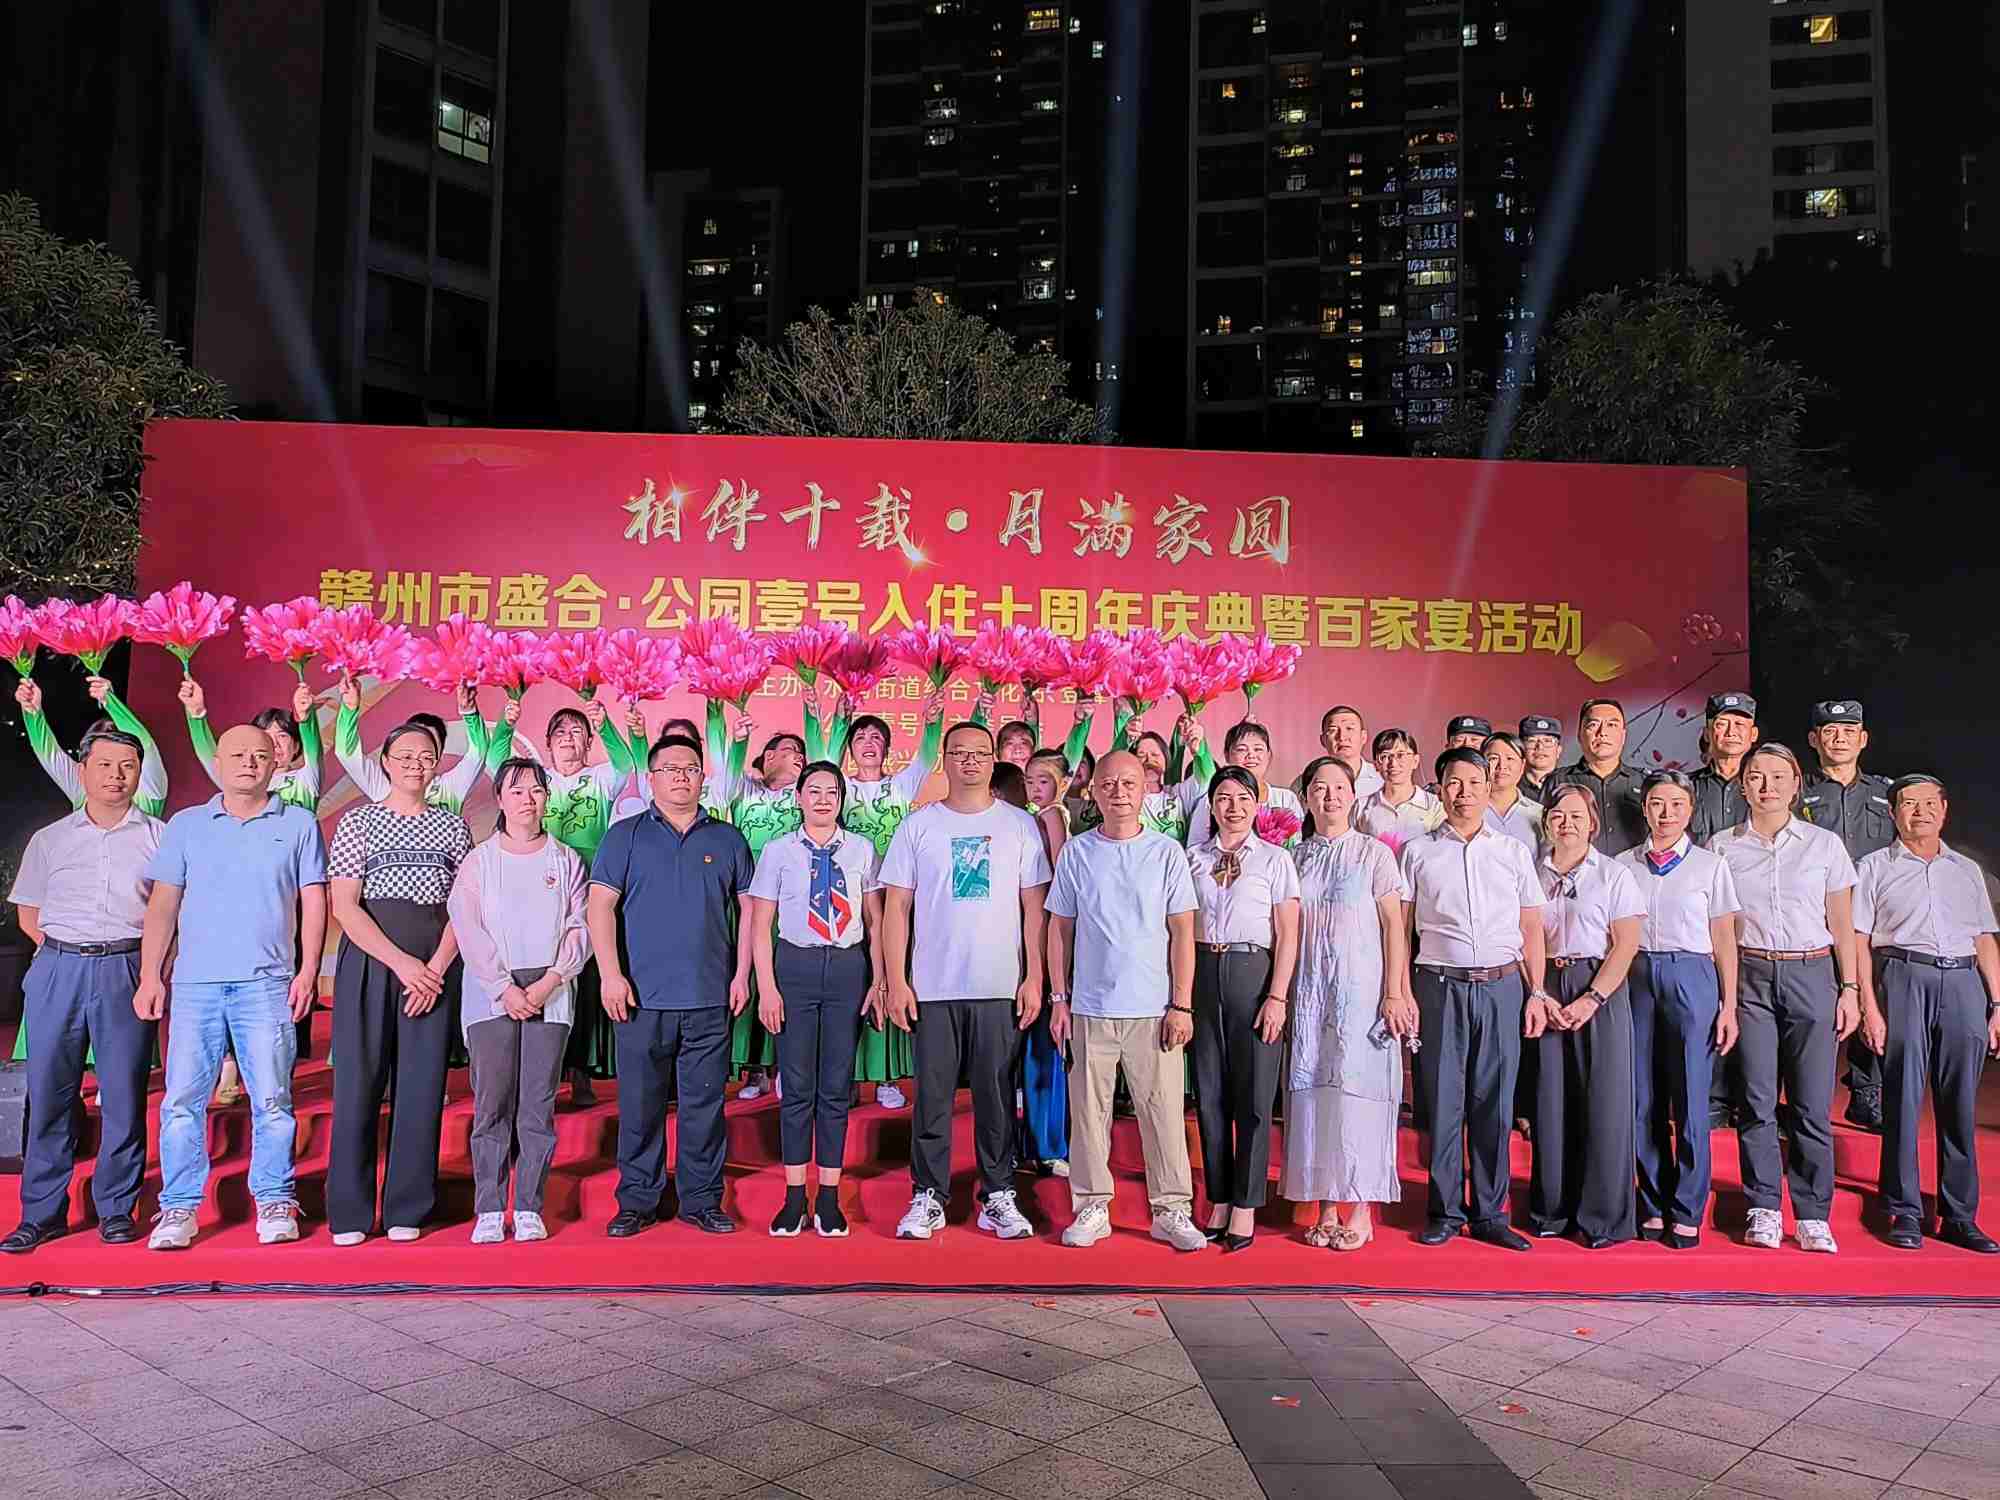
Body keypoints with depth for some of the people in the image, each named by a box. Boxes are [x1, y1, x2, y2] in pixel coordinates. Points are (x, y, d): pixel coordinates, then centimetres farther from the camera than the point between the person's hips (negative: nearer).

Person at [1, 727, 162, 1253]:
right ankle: (42, 1212, 11)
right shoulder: (49, 840, 14)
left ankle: (117, 1208, 9)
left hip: (124, 970, -2)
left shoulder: (158, 837, 8)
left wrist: (150, 960, -3)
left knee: (123, 1093, -1)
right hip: (57, 970, 2)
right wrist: (60, 950, 5)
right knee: (48, 1091, 2)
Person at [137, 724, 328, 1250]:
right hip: (194, 983, 2)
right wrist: (151, 976, 3)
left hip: (266, 984, -2)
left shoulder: (298, 824, 8)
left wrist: (308, 971, -3)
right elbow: (163, 905, 11)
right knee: (182, 1100, 1)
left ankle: (275, 1203, 7)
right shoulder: (185, 825, 13)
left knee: (271, 1099, -1)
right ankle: (179, 1207, 9)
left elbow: (313, 902, 6)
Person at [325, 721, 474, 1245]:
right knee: (358, 1083, -2)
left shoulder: (453, 826, 10)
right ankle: (349, 1213, 7)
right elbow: (345, 906, -3)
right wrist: (401, 961, -12)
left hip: (434, 969, 2)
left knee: (421, 1087, 1)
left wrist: (436, 968, -9)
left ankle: (407, 1211, 10)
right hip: (368, 961, -1)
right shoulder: (357, 821, 5)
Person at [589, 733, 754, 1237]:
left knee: (704, 1103, 5)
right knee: (639, 1104, 4)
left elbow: (747, 908, 11)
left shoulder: (727, 840, 10)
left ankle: (702, 1200, 16)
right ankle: (637, 1202, 15)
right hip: (642, 996, -1)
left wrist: (742, 974, 3)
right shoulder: (626, 835, 6)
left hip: (710, 998, 1)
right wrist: (611, 974, -9)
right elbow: (601, 906, 0)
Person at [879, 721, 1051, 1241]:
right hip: (932, 987, 0)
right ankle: (927, 1197, 15)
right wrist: (896, 981, -3)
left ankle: (999, 1196, 17)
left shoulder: (1020, 825, 6)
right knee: (932, 1095, 3)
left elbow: (1034, 907, 6)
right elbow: (896, 906, 4)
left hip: (1000, 987, 0)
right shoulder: (918, 825, 5)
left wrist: (1034, 978, -2)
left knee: (996, 1095, 5)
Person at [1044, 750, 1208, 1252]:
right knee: (1089, 1111, 6)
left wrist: (1181, 1004, -4)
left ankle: (1171, 1210, 13)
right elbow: (1059, 929, 10)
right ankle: (1092, 1207, 18)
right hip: (1090, 1007, 1)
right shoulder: (1076, 853, 6)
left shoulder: (1166, 852, 2)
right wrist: (1058, 999, 5)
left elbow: (1182, 932, 1)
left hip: (1154, 1008, -1)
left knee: (1163, 1111, 1)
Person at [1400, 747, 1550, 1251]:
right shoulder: (1417, 851, 8)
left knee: (1493, 1102, 3)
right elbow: (1400, 928, 5)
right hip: (1439, 986, -1)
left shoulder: (1512, 852, 12)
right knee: (1442, 1101, 1)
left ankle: (1490, 1214, 13)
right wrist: (1402, 993, -3)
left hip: (1501, 987, 1)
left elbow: (1532, 929, 13)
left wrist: (1537, 993, 5)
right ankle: (1445, 1213, 11)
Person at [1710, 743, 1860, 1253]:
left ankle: (1812, 1215, 9)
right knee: (1757, 1100, -1)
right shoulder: (1721, 847, 6)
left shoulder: (1825, 845, 6)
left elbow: (1842, 924, 9)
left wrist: (1850, 989, 3)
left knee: (1812, 1104, -2)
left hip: (1812, 976, 0)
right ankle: (1763, 1210, 10)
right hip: (1749, 977, 0)